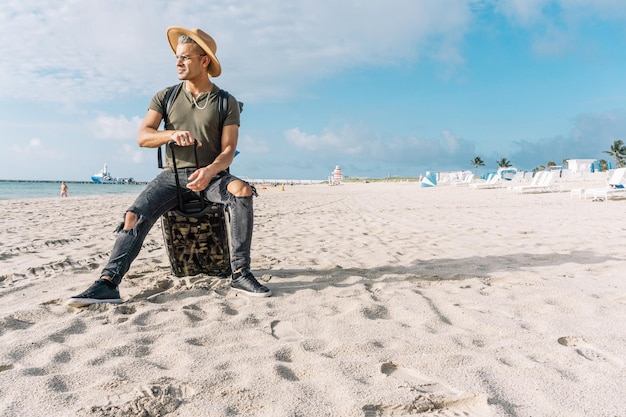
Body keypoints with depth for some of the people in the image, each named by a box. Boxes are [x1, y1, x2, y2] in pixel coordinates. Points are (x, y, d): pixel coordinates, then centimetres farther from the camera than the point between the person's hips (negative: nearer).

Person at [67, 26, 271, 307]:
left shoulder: (226, 103, 2)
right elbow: (142, 137, -2)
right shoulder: (165, 97, 8)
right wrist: (172, 134, -24)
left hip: (212, 174, -2)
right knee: (135, 216, -22)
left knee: (241, 190, -33)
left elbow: (228, 150, -7)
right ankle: (107, 283, -25)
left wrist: (210, 171, -28)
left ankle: (240, 274, -31)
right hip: (173, 174, 2)